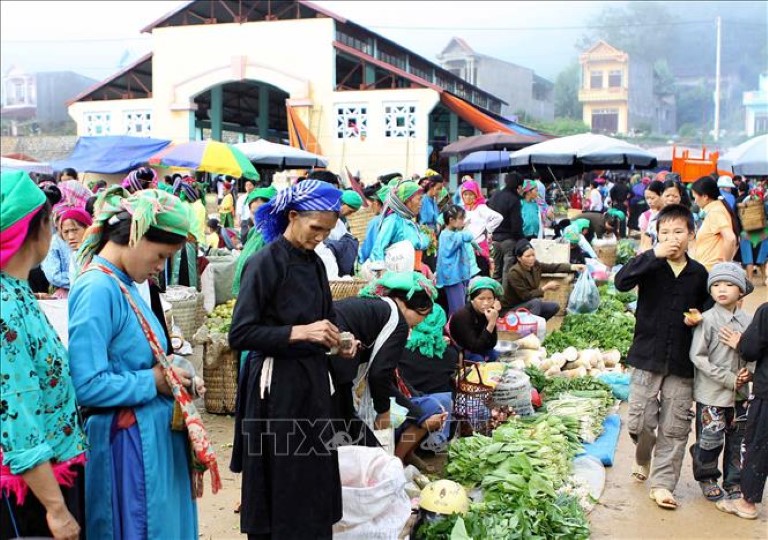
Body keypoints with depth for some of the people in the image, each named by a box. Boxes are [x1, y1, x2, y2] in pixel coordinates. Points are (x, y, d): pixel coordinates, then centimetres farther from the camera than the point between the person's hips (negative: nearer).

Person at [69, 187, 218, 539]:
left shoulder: (123, 285, 9)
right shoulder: (97, 290, -19)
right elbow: (87, 386, -26)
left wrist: (170, 373, 3)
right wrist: (154, 381, -15)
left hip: (156, 437, 9)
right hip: (126, 444, -9)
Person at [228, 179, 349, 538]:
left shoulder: (315, 263, 8)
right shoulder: (265, 262, -13)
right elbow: (240, 334, -17)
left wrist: (335, 340, -1)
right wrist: (299, 333, -23)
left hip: (313, 380, 7)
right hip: (276, 383, -7)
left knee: (316, 476, 13)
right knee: (279, 485, 4)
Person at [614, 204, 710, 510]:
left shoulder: (699, 273, 4)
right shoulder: (649, 264, -5)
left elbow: (707, 310, 18)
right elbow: (621, 282, -24)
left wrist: (699, 318, -5)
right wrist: (654, 255, -28)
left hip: (682, 361, 2)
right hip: (648, 356, -2)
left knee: (675, 428, 6)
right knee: (639, 422, 0)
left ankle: (662, 482, 18)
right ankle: (642, 458, 32)